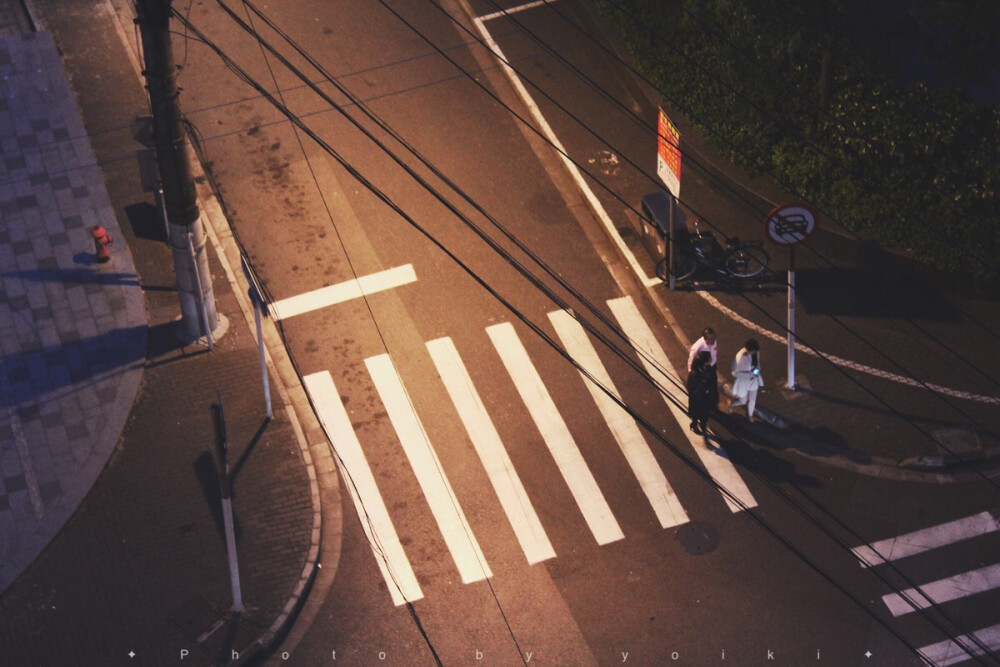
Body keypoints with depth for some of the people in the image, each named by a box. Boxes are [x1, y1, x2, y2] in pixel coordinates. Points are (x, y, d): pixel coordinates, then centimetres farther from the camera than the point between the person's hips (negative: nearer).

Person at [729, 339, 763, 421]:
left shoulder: (756, 352, -18)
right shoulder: (740, 357, -36)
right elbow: (735, 372, -25)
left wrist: (757, 370, -15)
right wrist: (749, 375, -29)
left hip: (753, 379, 5)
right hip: (743, 381, -5)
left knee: (752, 400, 21)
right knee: (743, 401, 16)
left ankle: (750, 415, 49)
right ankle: (731, 404, 50)